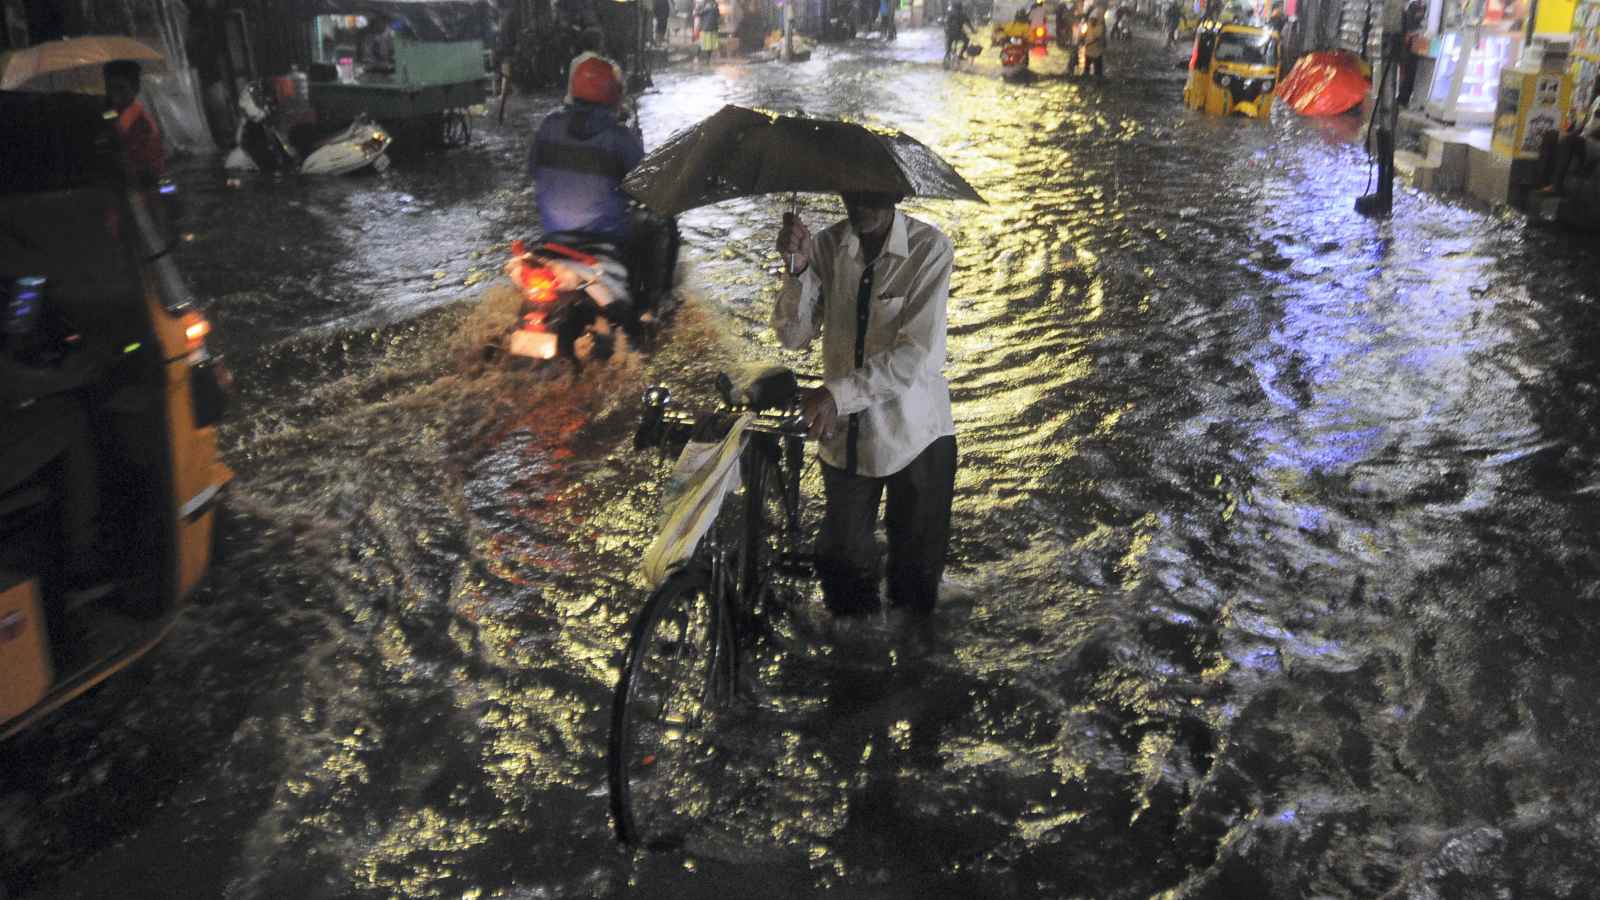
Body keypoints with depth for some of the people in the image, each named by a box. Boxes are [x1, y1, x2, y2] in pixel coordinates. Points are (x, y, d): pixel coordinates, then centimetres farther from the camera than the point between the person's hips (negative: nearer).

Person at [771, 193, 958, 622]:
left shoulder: (930, 248, -17)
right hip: (845, 435, 3)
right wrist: (798, 268, -22)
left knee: (916, 573, 12)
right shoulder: (828, 245, -5)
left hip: (915, 434, -3)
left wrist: (837, 393, -30)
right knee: (841, 562, 14)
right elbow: (793, 335, -6)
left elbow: (918, 355, -23)